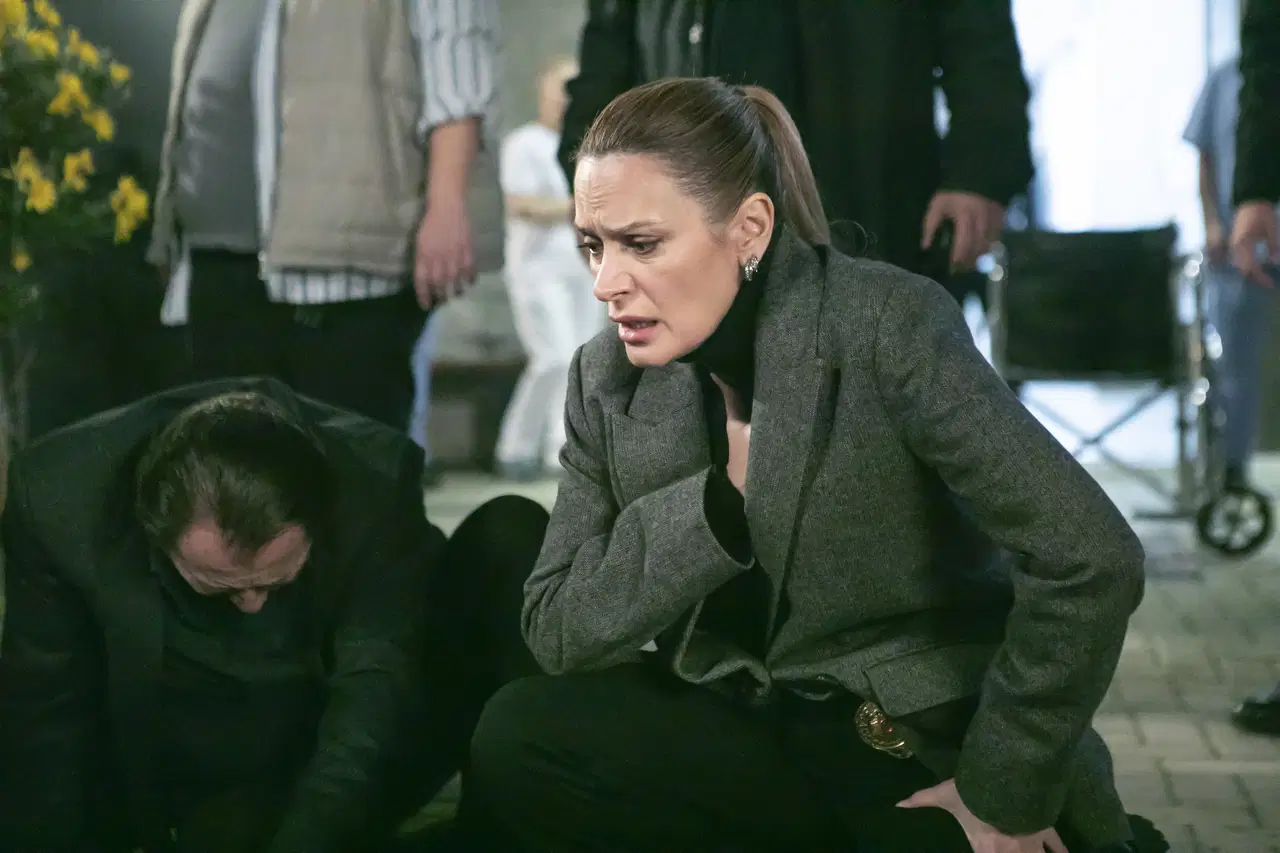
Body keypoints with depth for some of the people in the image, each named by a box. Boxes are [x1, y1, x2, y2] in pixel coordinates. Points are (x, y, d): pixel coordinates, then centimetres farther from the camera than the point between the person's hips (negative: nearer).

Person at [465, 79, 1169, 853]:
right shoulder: (609, 380, 0)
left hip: (932, 754, -4)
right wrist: (720, 502, -17)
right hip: (750, 739, 4)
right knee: (519, 743, -18)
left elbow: (1094, 559, -22)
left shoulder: (887, 325, -16)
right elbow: (556, 631, -4)